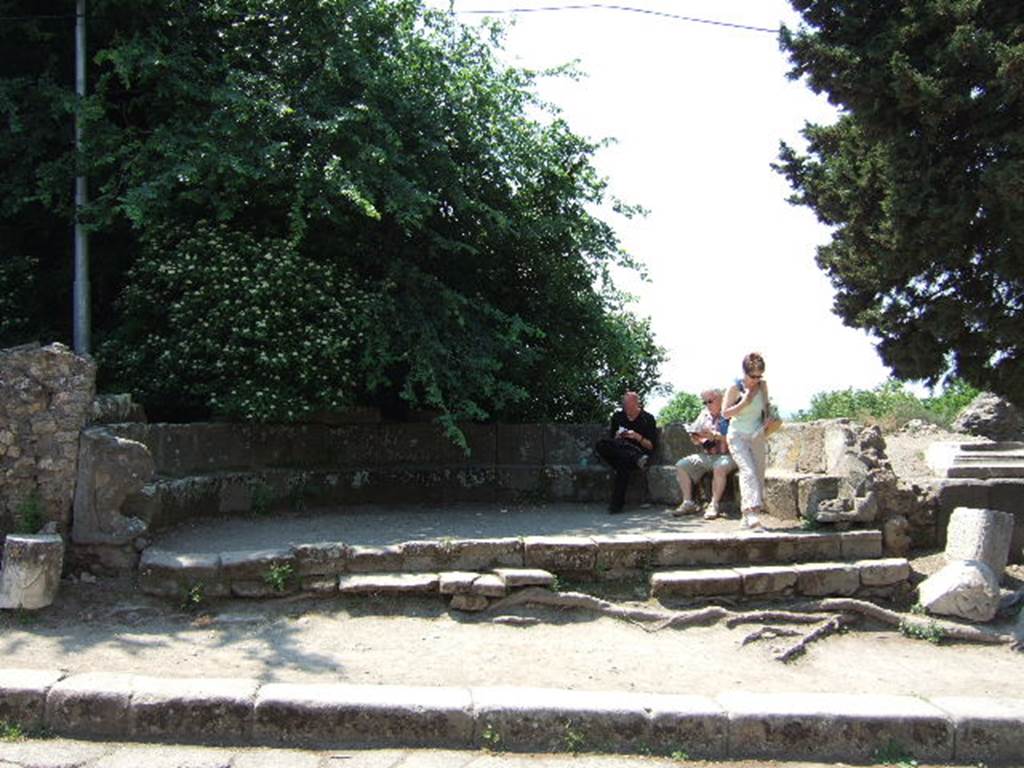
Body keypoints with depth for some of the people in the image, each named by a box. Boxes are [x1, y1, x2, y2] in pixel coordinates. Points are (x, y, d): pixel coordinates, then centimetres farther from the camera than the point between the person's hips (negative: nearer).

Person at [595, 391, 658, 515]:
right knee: (601, 445, -30)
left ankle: (616, 503, -36)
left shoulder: (647, 419, 3)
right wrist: (617, 437, -7)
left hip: (640, 452, -3)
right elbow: (610, 440, 15)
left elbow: (651, 446, 0)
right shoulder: (617, 417, 12)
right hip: (618, 452, 4)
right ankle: (637, 459, -36)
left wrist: (637, 437, -16)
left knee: (624, 462, -40)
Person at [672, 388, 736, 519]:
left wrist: (715, 436, -21)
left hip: (725, 455, -6)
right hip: (705, 455, 6)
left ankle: (714, 505, -27)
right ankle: (688, 503, -7)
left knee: (719, 467, -38)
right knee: (681, 465, -11)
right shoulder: (704, 415, 15)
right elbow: (695, 437, 20)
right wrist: (698, 438, -3)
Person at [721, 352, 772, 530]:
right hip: (738, 435, -5)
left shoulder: (762, 385, 3)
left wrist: (766, 422, 5)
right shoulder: (735, 388, -11)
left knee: (758, 474, 1)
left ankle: (748, 517, 7)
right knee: (747, 471, -23)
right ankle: (751, 511, -33)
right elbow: (725, 413, -9)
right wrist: (744, 402, -19)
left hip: (757, 435, 5)